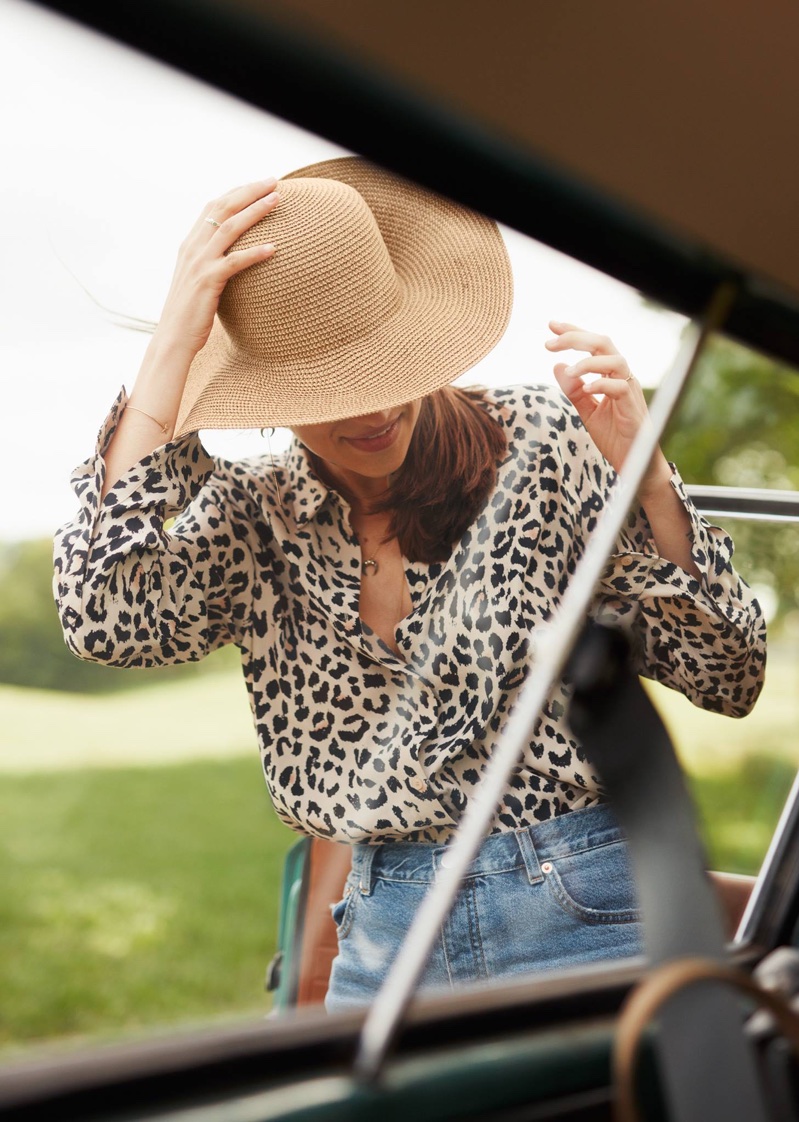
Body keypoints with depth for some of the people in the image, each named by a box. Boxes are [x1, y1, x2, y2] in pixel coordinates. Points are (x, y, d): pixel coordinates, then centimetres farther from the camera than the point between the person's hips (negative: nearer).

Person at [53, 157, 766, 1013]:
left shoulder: (544, 444, -8)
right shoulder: (252, 518, -1)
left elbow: (729, 679, -6)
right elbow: (107, 618, -22)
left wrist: (647, 481, -22)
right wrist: (173, 347, -18)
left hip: (586, 917, -2)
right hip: (383, 937, 2)